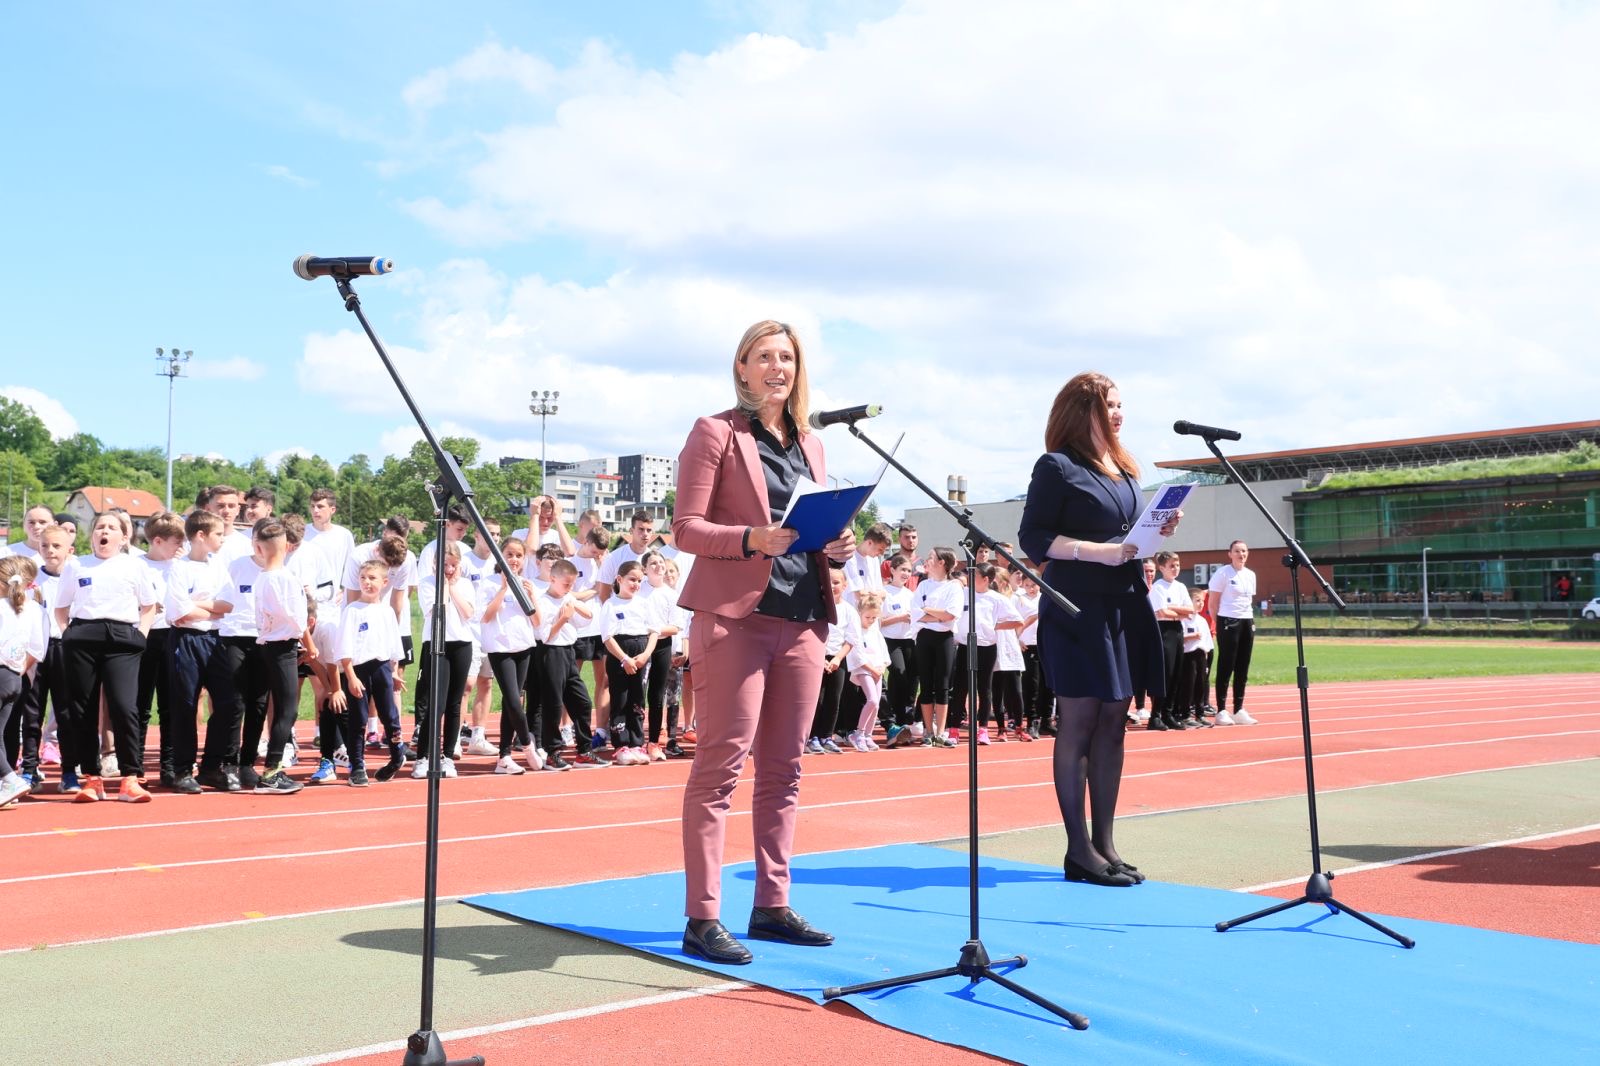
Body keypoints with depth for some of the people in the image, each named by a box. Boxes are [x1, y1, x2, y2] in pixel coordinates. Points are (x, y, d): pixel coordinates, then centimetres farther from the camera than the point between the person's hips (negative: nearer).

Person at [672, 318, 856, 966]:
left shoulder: (811, 445, 18)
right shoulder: (715, 433, 0)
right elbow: (685, 529, -6)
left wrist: (837, 548, -1)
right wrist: (751, 539, -22)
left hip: (802, 619, 6)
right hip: (734, 616, -6)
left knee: (783, 769, 9)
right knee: (720, 765, -6)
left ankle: (773, 906, 19)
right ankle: (702, 918, -1)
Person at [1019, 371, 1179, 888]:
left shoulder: (1125, 469, 18)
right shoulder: (1058, 466, -4)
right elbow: (1033, 539, -10)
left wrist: (1158, 529, 3)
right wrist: (1098, 551, -20)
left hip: (1125, 606, 7)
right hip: (1077, 608, -7)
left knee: (1112, 723, 8)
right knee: (1079, 723, -4)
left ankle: (1104, 842, 14)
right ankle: (1078, 850, 2)